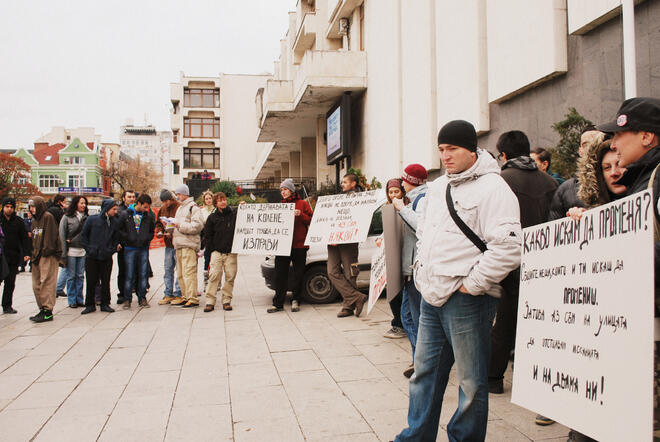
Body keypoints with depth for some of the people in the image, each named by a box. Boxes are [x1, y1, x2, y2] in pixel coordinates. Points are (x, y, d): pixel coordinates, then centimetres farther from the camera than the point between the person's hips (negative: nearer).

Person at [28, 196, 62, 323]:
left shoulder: (48, 217, -8)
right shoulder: (34, 220, 19)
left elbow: (50, 236, -14)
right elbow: (33, 238, 22)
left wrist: (46, 251, -18)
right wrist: (32, 253, 14)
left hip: (47, 256, -9)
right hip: (37, 255, 9)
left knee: (46, 283, -9)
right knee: (36, 285, 10)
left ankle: (48, 311, -7)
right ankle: (42, 309, 18)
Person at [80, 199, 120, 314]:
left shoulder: (114, 222, 3)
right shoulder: (92, 219, -4)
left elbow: (116, 238, 13)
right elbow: (83, 235, 3)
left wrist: (112, 249, 1)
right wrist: (88, 249, -3)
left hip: (107, 258, 2)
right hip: (92, 257, -2)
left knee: (106, 282, 7)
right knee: (91, 282, 4)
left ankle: (105, 304, 18)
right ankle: (90, 305, 15)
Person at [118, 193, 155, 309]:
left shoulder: (148, 217, 7)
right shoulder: (126, 215, -1)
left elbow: (152, 231, 15)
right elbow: (119, 230, 1)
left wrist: (146, 239, -2)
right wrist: (128, 238, -10)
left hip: (144, 249, 3)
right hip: (130, 249, -3)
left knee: (143, 275, 6)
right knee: (129, 275, 0)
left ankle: (142, 298, 15)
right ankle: (127, 299, 10)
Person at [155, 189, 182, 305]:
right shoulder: (162, 209, 11)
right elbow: (158, 223, 21)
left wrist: (172, 233, -19)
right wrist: (159, 231, 1)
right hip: (168, 244, 7)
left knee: (179, 270, 0)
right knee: (168, 270, 11)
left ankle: (178, 294, 7)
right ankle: (168, 294, 19)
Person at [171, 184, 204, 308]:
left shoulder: (193, 207, -6)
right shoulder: (180, 208, 24)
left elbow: (197, 226, -16)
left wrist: (180, 225, -16)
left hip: (189, 244, -9)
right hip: (179, 244, 9)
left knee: (189, 272, -11)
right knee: (180, 273, 11)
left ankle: (193, 299, -8)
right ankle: (185, 297, 19)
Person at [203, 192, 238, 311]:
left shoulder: (234, 215, 4)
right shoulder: (212, 217, 6)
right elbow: (207, 235, 8)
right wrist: (212, 249, 3)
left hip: (231, 252, 0)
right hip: (217, 252, 0)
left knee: (230, 277, 1)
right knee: (214, 276, -8)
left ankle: (226, 300, 12)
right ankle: (210, 301, -2)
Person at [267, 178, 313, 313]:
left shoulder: (302, 204, 4)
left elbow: (311, 220, -1)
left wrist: (300, 215, -15)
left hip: (299, 246, -3)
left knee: (298, 275, 5)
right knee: (280, 274, 1)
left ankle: (296, 300, 18)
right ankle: (278, 303, 5)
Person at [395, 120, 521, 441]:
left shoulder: (492, 188, -12)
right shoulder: (436, 187, 14)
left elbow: (508, 248, -21)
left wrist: (472, 284, -17)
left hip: (465, 300, -8)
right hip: (431, 296, 8)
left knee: (471, 382, 6)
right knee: (425, 373, 18)